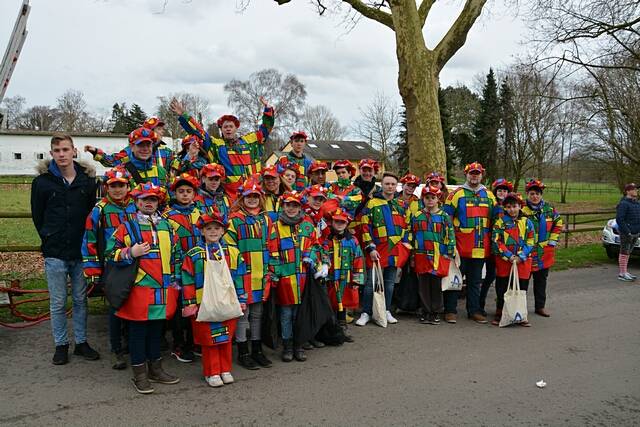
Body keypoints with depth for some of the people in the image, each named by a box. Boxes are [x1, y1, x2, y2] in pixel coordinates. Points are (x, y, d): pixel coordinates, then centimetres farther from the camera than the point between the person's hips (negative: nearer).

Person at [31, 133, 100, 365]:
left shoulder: (88, 179, 0)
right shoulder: (42, 181, -4)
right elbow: (37, 215, 5)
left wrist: (86, 240, 5)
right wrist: (50, 239, 6)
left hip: (81, 251, 2)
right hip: (55, 254, -1)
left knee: (81, 300, 12)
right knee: (58, 303, 7)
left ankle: (81, 342, 24)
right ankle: (61, 345, 22)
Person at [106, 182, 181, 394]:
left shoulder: (167, 227, 11)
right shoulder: (127, 227, -1)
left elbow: (177, 254, 15)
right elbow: (110, 253, -2)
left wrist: (176, 281, 10)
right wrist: (131, 253, -17)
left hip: (163, 290, 4)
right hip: (138, 290, -4)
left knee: (156, 330, 16)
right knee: (138, 331, 5)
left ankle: (156, 369, 29)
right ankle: (139, 375, 16)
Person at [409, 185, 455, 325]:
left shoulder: (444, 217, 3)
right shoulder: (416, 217, 8)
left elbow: (450, 236, 4)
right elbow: (411, 236, 11)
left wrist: (449, 254, -2)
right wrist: (412, 257, 9)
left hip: (439, 257, -1)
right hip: (421, 256, 2)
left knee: (437, 285, 4)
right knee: (423, 285, 5)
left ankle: (436, 312, 14)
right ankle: (425, 311, 15)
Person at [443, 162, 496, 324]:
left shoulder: (489, 195, 13)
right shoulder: (457, 194, 0)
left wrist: (492, 240, 15)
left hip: (481, 248, 4)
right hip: (460, 246, -4)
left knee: (475, 280, 12)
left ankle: (474, 310, 21)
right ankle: (450, 310, 8)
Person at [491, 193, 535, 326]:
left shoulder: (527, 223, 6)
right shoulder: (500, 222, 0)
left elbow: (530, 242, 3)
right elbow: (497, 241, -5)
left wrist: (520, 257, -9)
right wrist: (509, 256, -13)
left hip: (523, 261, 1)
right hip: (503, 260, -1)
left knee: (522, 288, 5)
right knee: (502, 288, 5)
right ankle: (499, 314, 16)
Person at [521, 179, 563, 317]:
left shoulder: (549, 208, 3)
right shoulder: (522, 209, -12)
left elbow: (558, 223, 16)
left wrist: (553, 240, 9)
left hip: (545, 252, 5)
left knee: (541, 279, 13)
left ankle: (540, 306, 23)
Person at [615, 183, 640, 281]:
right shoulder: (623, 204, -15)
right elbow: (619, 219, -20)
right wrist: (627, 232, -22)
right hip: (626, 233, -8)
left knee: (628, 253, 14)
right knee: (624, 253, -2)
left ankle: (625, 272, 22)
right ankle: (622, 274, 3)